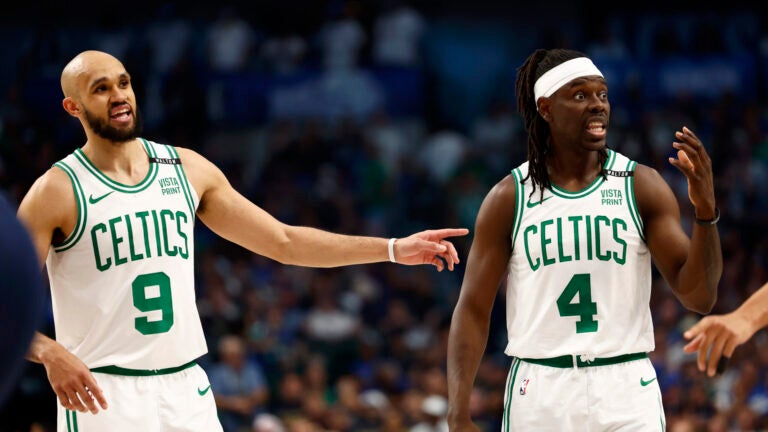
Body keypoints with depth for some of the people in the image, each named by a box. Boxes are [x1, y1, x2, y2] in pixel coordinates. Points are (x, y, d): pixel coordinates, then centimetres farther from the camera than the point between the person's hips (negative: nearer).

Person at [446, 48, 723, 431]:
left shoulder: (641, 186, 1)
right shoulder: (510, 198, 2)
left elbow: (699, 297, -3)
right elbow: (474, 309, 3)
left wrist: (705, 212, -19)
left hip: (626, 391, 0)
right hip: (539, 394, 0)